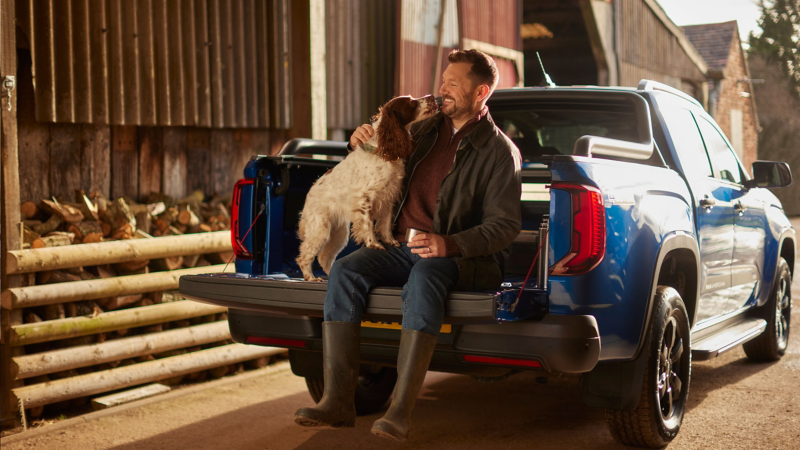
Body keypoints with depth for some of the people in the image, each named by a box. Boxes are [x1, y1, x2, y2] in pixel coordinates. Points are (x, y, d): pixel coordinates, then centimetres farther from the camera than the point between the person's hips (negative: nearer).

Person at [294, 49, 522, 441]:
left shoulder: (498, 151, 0)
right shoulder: (426, 130, 17)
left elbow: (504, 225, -8)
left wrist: (450, 245, -24)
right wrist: (362, 144, 8)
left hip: (462, 258, -5)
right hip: (404, 247, 6)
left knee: (425, 274, -39)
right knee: (346, 269, -23)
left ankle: (401, 410, -42)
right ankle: (338, 401, -28)